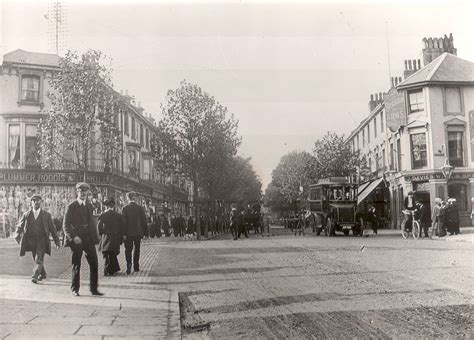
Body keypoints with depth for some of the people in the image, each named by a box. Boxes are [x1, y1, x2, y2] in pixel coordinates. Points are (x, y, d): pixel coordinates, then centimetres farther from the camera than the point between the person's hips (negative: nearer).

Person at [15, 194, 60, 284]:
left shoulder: (46, 215, 4)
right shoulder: (26, 215, 7)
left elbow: (52, 229, 6)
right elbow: (20, 226, 6)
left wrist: (57, 241, 6)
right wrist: (17, 235, -13)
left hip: (42, 240, -3)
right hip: (31, 240, 3)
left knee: (39, 259, -14)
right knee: (36, 259, 13)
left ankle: (35, 276, -17)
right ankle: (43, 274, 31)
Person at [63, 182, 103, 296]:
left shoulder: (89, 205, 12)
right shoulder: (71, 206, -5)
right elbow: (66, 225, -7)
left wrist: (95, 237, 10)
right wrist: (73, 237, -19)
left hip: (89, 239, 5)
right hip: (76, 240, -5)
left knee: (94, 264, 1)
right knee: (76, 266, 3)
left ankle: (94, 289, 10)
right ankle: (75, 289, 17)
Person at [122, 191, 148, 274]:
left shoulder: (125, 208, -5)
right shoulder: (140, 208, -2)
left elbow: (123, 222, -9)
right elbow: (144, 221, 0)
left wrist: (123, 233, -8)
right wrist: (145, 233, 6)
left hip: (128, 233, -1)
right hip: (138, 232, 1)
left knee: (128, 250, 4)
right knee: (137, 250, 12)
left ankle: (129, 264, -15)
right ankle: (136, 267, 14)